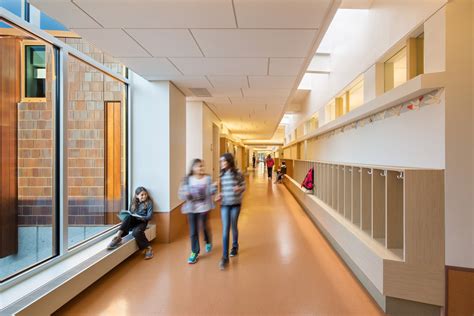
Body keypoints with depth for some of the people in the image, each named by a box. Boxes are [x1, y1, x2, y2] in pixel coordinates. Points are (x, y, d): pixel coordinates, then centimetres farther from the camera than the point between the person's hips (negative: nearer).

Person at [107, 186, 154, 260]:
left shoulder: (149, 202, -1)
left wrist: (139, 217, -21)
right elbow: (129, 213, 10)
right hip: (132, 221, 4)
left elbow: (149, 217, -6)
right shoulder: (133, 202, 12)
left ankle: (148, 248, -22)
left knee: (136, 232, -36)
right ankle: (118, 235, -40)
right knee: (128, 216, -31)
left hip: (142, 222, -4)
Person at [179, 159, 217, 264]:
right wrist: (186, 195, -26)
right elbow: (181, 193, -4)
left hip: (204, 207, 0)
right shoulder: (187, 179, -3)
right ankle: (194, 252, 19)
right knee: (193, 231, 4)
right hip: (191, 208, 0)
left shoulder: (207, 178, -1)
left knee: (205, 226, 15)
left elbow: (211, 192, -3)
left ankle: (208, 242, 46)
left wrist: (214, 187, -23)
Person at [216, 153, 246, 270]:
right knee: (225, 230, -2)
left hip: (235, 204, -2)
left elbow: (244, 186, -1)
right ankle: (225, 257, 3)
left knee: (233, 227, 12)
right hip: (224, 204, 2)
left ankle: (235, 246, 41)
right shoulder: (221, 175, 3)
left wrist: (239, 188, -22)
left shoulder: (238, 173, -8)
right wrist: (219, 195, -5)